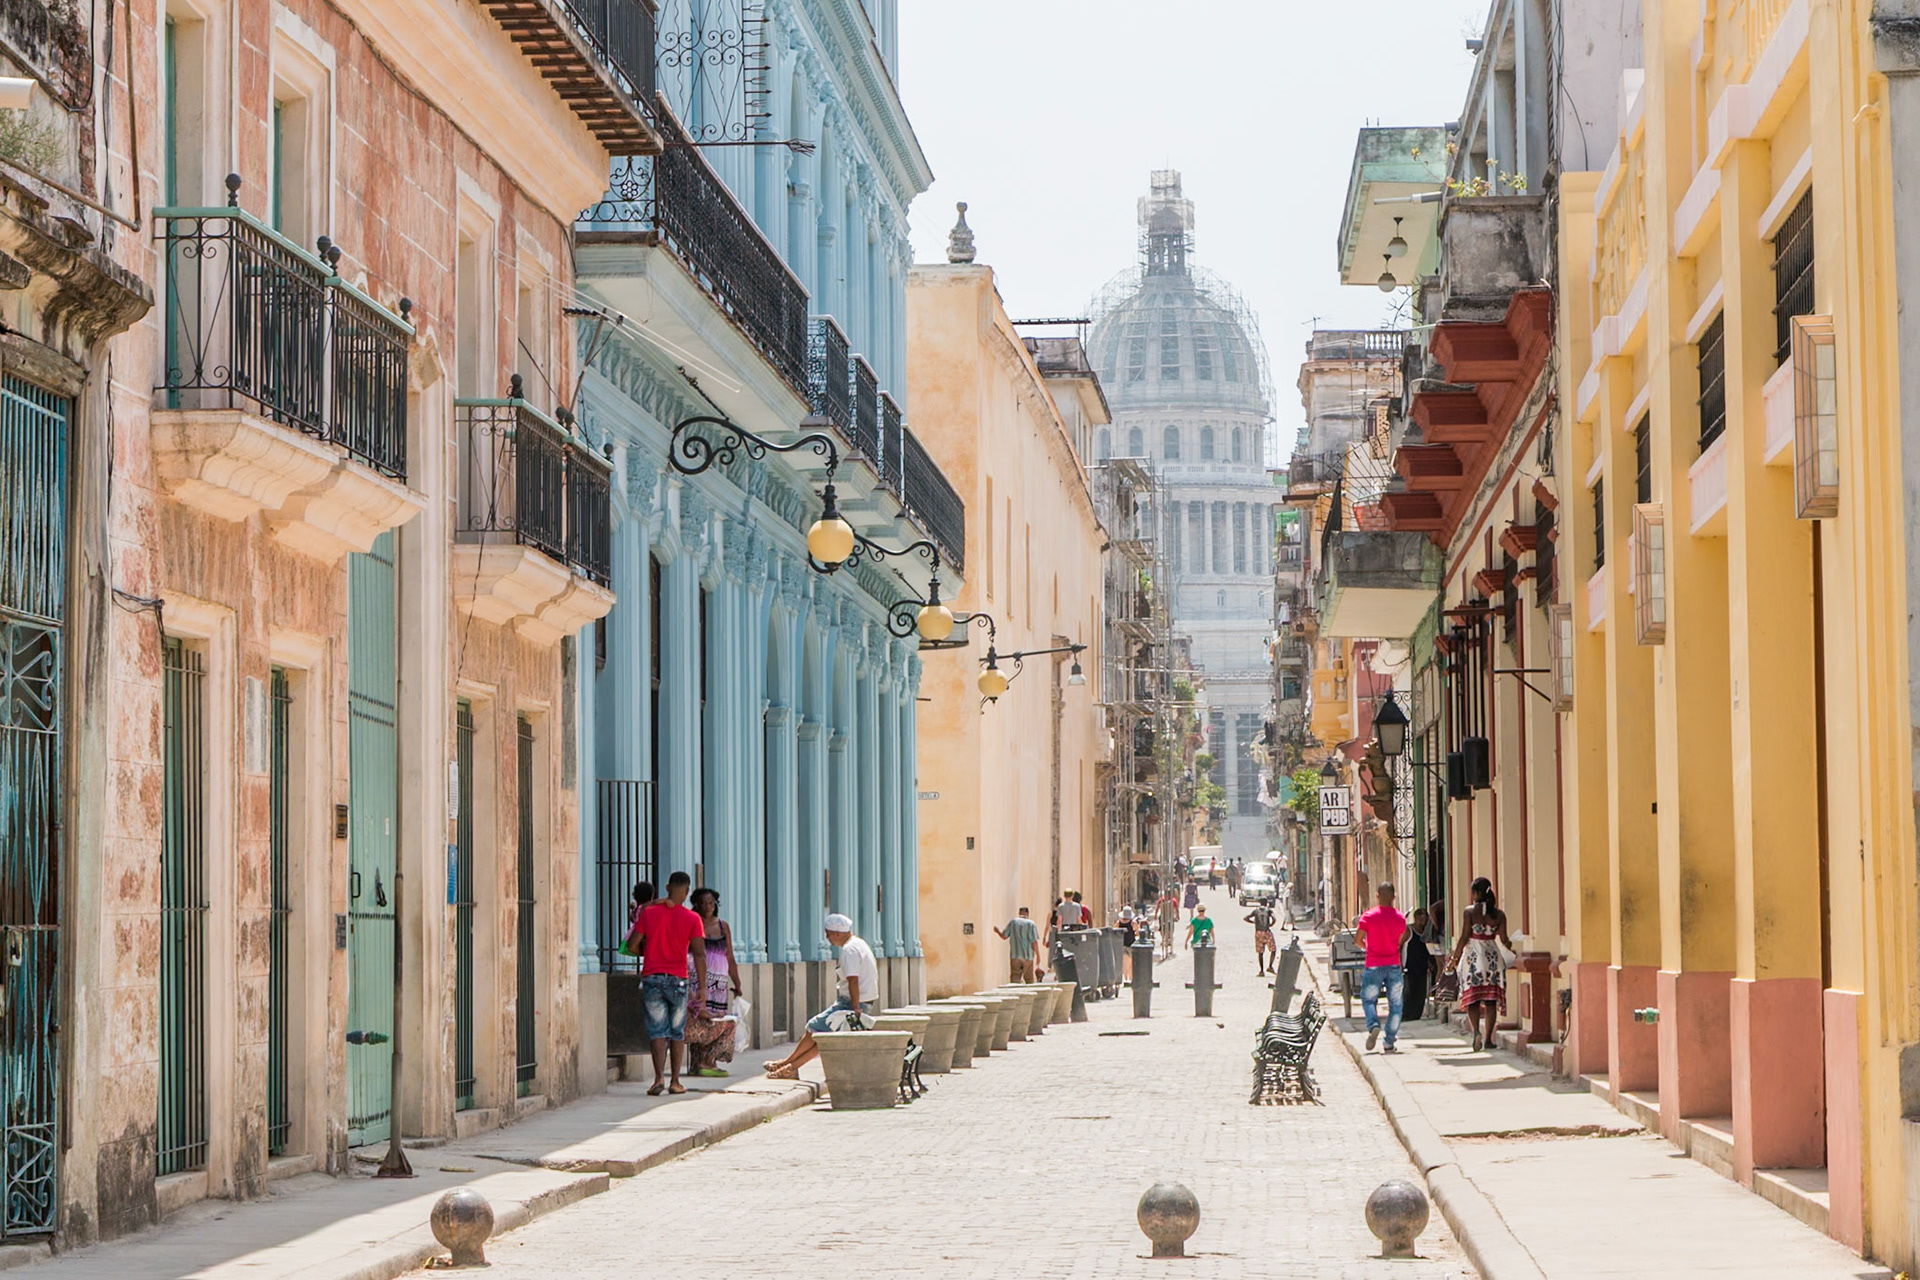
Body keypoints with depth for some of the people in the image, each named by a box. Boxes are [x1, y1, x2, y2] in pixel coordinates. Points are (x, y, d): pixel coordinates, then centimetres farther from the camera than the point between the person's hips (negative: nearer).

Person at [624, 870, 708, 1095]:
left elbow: (632, 944, 0)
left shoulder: (649, 913, 0)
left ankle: (659, 1077, -18)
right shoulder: (692, 919, -3)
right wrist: (702, 987, -7)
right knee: (678, 1032, 12)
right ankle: (675, 1081, 13)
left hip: (651, 978, 0)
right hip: (678, 980, 0)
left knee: (657, 1031, -1)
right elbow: (699, 954, -8)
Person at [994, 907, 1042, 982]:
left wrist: (998, 931, 27)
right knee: (1029, 978, 12)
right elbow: (1034, 942, -7)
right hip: (1028, 956, 0)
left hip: (1015, 956, 0)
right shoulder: (1031, 924, -2)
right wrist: (1038, 955, 2)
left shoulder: (1012, 922, 2)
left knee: (1015, 979, -1)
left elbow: (1004, 936, 5)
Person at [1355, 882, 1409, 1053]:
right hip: (1394, 966, 1)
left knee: (1369, 1000, 12)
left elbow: (1358, 939, -2)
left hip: (1374, 966, -1)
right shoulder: (1400, 918, 1)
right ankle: (1390, 1042, 6)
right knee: (1395, 1005, 9)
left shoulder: (1368, 916, -6)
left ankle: (1373, 1025, -17)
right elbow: (1401, 941, 10)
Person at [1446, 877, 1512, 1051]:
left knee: (1472, 998, 1)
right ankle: (1488, 1038, 6)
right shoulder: (1499, 914, 2)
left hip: (1473, 955, -3)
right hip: (1493, 956, 3)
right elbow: (1504, 939, 2)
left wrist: (1455, 957, 0)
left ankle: (1476, 1031, -20)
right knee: (1491, 1000, 6)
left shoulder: (1469, 912, -7)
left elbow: (1464, 937, -8)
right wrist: (1510, 946, 24)